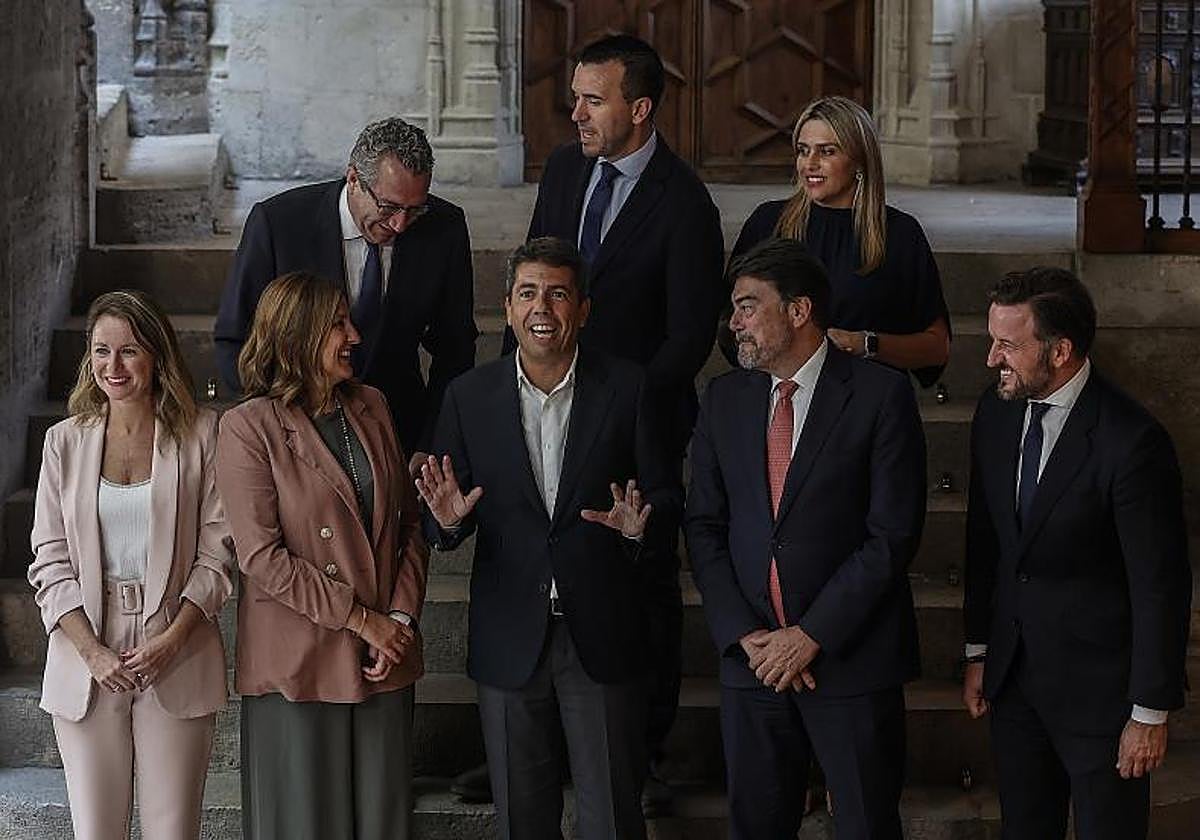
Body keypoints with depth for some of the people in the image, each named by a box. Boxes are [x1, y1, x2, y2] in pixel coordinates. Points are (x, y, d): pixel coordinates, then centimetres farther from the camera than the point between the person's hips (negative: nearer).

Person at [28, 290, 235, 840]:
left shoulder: (200, 435, 1)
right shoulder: (66, 442, 6)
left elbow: (217, 553, 0)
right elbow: (50, 562, 4)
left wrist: (173, 639, -11)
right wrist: (92, 652, -8)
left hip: (176, 664, -1)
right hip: (86, 664, 2)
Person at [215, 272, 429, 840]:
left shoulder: (371, 408, 11)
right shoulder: (249, 428, -7)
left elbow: (410, 523, 11)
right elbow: (261, 556, -14)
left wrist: (401, 616, -4)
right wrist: (360, 617, -13)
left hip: (382, 662, 5)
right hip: (298, 664, -5)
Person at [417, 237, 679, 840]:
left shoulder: (627, 389, -1)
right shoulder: (469, 396, 2)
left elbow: (665, 495, 2)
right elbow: (441, 524, 5)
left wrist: (640, 525, -20)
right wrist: (448, 520, -18)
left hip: (602, 636, -1)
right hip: (510, 640, 2)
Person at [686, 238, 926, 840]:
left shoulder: (881, 395, -7)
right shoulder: (725, 398, 8)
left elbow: (893, 534, -12)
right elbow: (704, 527, 7)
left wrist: (810, 636, -14)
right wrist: (743, 634, -5)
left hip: (851, 658, -4)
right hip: (751, 656, 4)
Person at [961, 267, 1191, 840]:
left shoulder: (1132, 441, -22)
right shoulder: (997, 413, 0)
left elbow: (1161, 584, -17)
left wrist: (1151, 712, -13)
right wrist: (978, 652, 13)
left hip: (1098, 684, -6)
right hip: (1012, 671, 6)